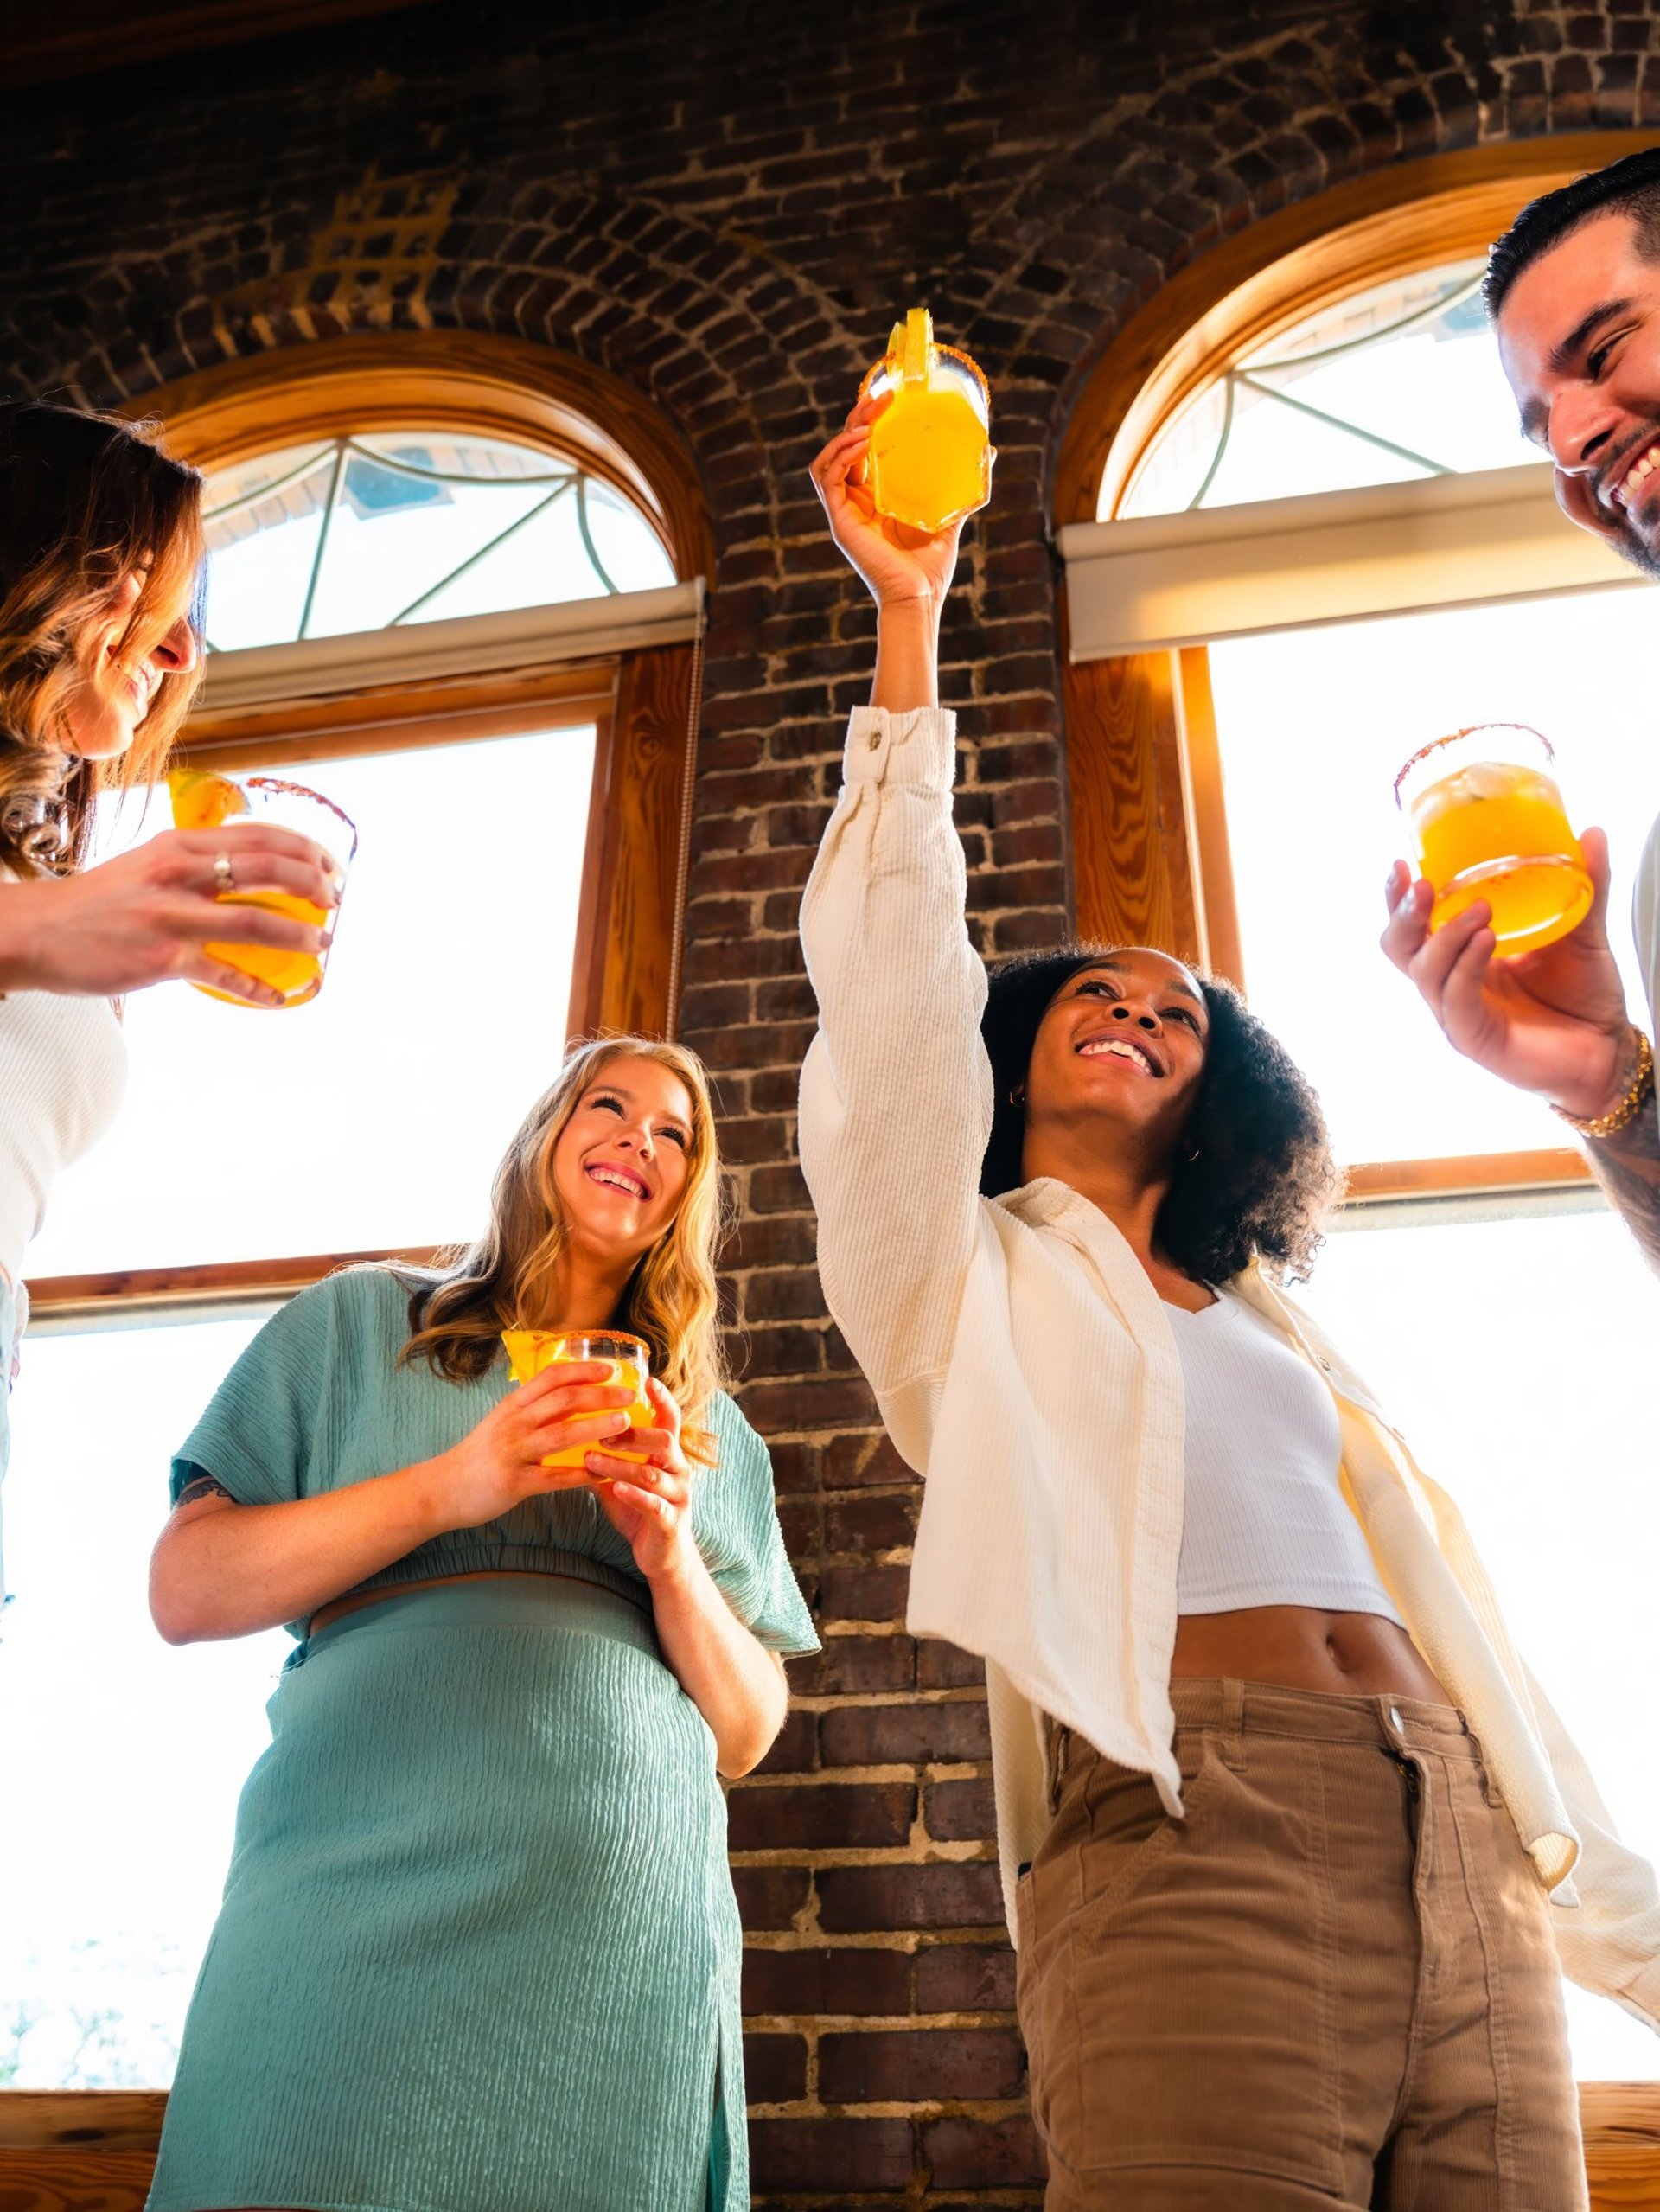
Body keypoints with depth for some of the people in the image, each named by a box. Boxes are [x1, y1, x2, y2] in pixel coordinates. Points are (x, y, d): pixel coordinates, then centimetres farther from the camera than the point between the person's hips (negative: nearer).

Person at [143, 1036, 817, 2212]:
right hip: (367, 1894, -2)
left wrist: (674, 1560, -7)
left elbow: (747, 1736, 13)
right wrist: (448, 1489, -11)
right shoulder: (361, 1324, 11)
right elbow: (185, 1591, 2)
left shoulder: (716, 1438, 18)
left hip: (629, 1918, 3)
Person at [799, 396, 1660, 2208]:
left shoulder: (1275, 1329, 26)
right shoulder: (965, 1276, 13)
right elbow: (897, 984, -2)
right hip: (1189, 1850, -5)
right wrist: (907, 619, -4)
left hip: (1468, 1861, 5)